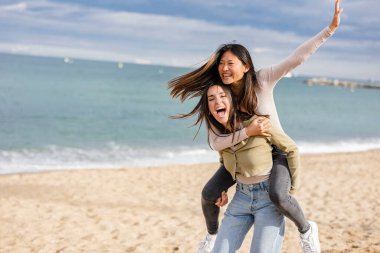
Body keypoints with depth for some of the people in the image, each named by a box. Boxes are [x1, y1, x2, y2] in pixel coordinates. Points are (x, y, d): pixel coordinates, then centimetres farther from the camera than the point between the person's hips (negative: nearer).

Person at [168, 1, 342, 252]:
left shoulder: (263, 80, -23)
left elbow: (297, 58, -30)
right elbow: (216, 143, -22)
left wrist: (330, 29, -37)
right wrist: (247, 132, -36)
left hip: (276, 150, -3)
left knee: (278, 196, -30)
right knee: (209, 193, -7)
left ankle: (307, 229, 1)